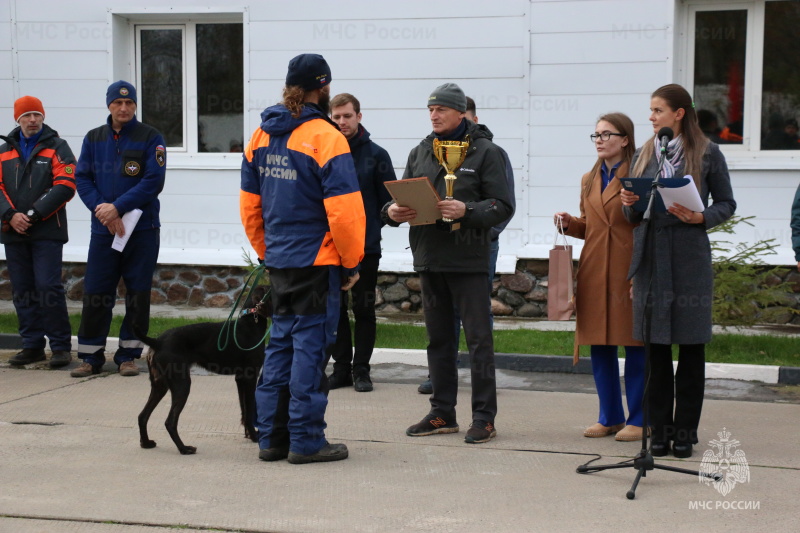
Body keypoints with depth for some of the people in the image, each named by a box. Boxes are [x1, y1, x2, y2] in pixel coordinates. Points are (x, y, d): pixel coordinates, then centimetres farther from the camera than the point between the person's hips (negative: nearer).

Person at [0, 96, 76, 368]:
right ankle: (32, 346, 14)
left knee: (48, 287, -10)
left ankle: (61, 346, -3)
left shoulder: (57, 148, 2)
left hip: (47, 232, -5)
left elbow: (65, 185, -8)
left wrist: (34, 214, -14)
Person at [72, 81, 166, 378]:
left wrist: (118, 207, -16)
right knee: (95, 292, 1)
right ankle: (91, 356, 10)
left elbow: (154, 181, -9)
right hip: (103, 230, 2)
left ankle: (129, 354, 13)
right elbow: (82, 178, 4)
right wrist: (101, 209, -12)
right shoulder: (94, 138, 9)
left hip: (142, 230, -2)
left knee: (137, 293, 3)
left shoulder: (150, 138, -1)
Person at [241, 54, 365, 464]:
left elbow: (249, 204, 13)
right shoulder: (324, 138, -13)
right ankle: (306, 441, 5)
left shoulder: (261, 136, 8)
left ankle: (271, 438, 17)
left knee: (281, 345, 14)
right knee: (310, 347, -1)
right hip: (317, 261, -7)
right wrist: (351, 262, -5)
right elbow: (343, 210, -17)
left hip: (278, 261, 7)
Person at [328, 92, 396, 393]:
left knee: (363, 309, 5)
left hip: (366, 245, -1)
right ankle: (341, 367, 16)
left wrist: (374, 224, -11)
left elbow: (390, 199, 0)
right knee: (335, 308, 7)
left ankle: (361, 369, 12)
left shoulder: (376, 155, -1)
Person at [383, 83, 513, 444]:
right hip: (429, 258, 6)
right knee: (438, 338, 12)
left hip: (469, 258, -5)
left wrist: (467, 210, -23)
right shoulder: (420, 153, 13)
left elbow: (502, 206, -8)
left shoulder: (485, 152, -2)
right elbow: (402, 198, 17)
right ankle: (442, 413, 21)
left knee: (478, 338, -2)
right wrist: (392, 211, -6)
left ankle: (484, 417, 3)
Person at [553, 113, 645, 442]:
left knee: (635, 346, 0)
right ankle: (610, 417, 19)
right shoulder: (589, 180, 16)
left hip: (629, 272, -6)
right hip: (594, 274, 6)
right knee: (599, 346, 8)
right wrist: (569, 224, 4)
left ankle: (639, 419, 8)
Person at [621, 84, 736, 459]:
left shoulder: (707, 154, 0)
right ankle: (660, 429, 13)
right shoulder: (645, 155, 14)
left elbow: (727, 204, 3)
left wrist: (701, 217, -15)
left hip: (689, 257, -4)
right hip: (650, 258, 4)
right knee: (656, 347, 5)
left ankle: (685, 431, 9)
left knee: (690, 345, 1)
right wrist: (629, 205, -4)